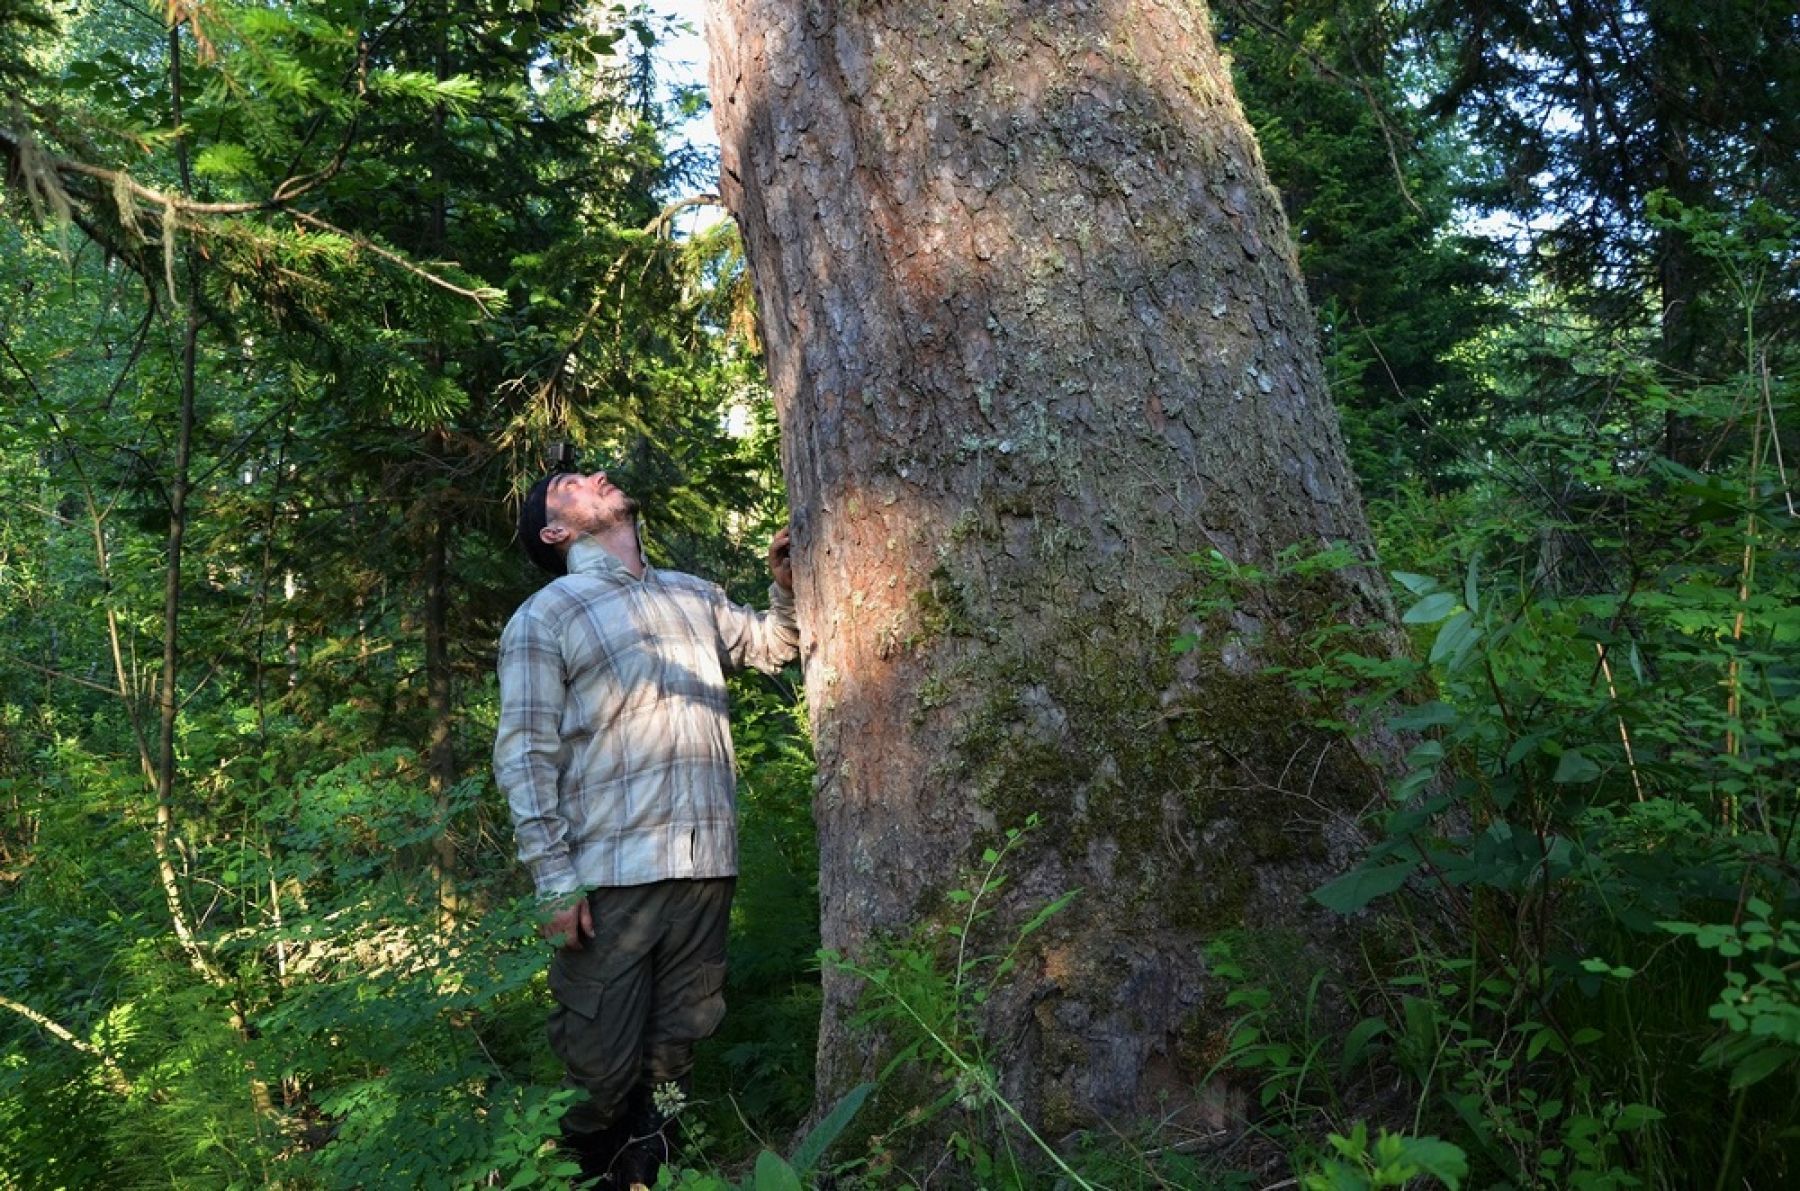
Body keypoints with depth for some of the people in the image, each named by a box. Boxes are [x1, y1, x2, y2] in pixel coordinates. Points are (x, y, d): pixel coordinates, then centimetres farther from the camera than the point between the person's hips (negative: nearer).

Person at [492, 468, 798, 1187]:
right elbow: (524, 757, -5)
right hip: (610, 878, -5)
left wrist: (786, 589, 9)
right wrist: (554, 882, -13)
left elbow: (772, 647, 31)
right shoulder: (545, 615, 1)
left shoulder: (695, 596, 17)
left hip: (706, 867, 5)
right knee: (600, 1066, 2)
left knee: (675, 1052, 13)